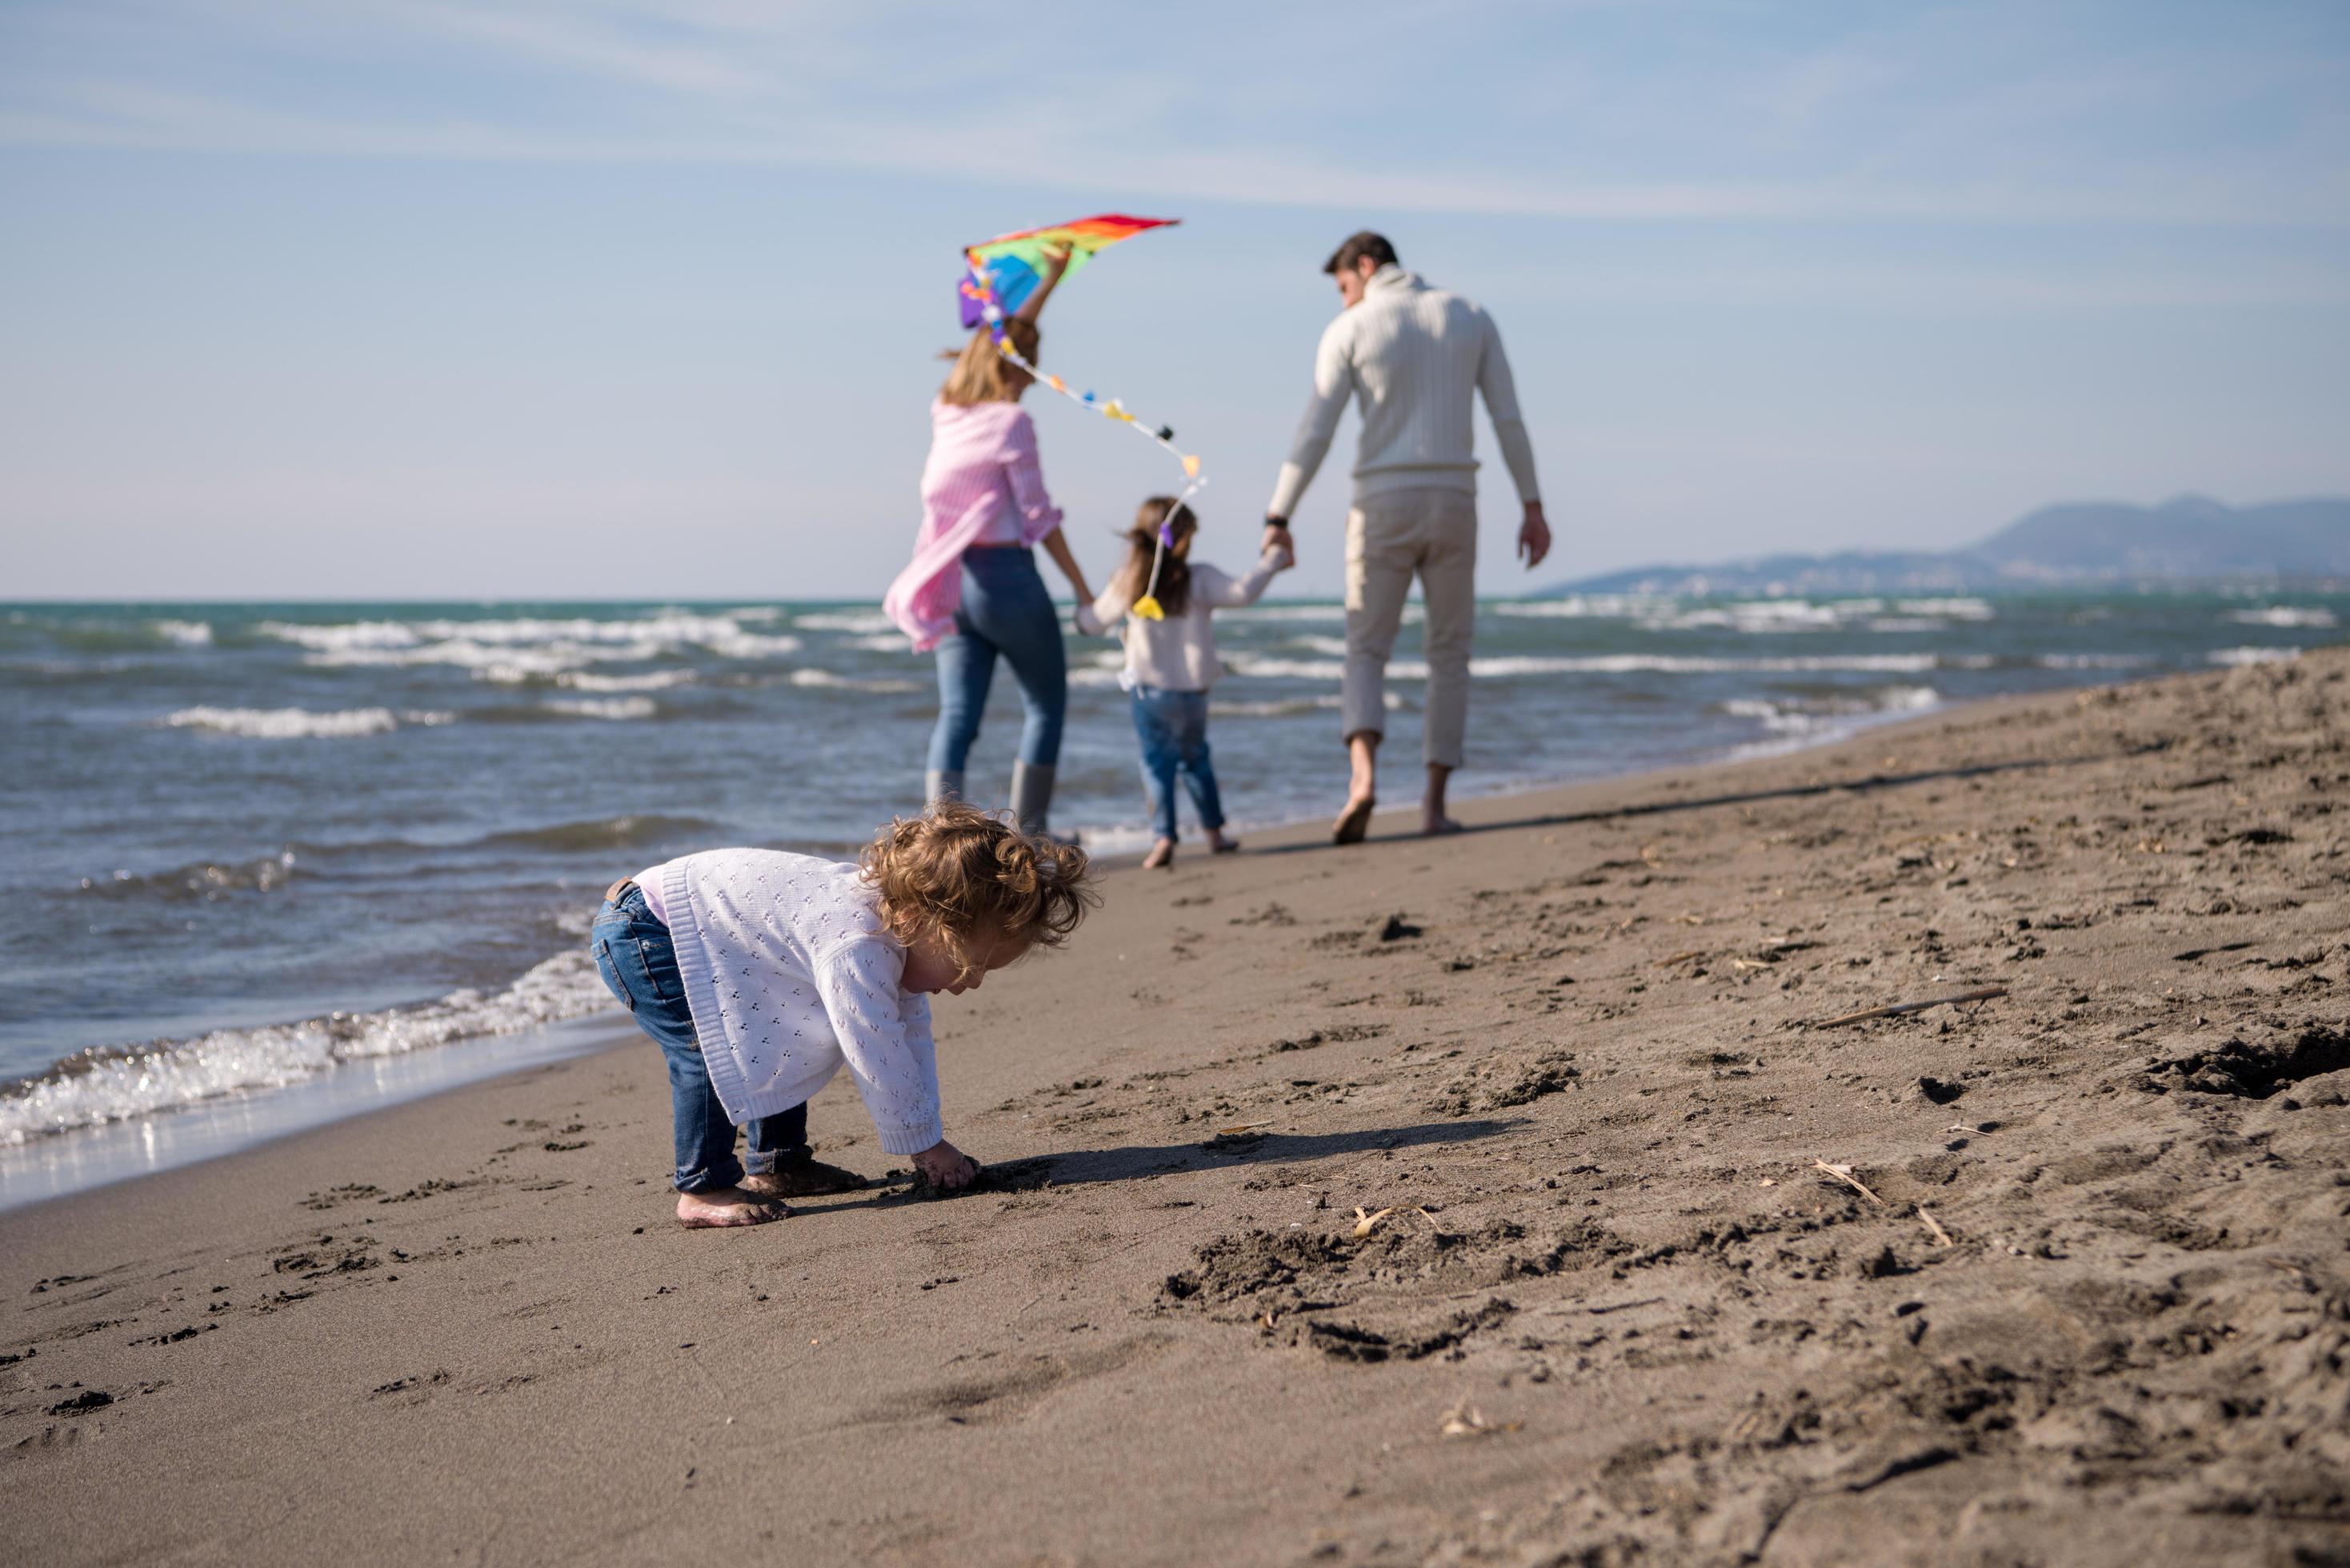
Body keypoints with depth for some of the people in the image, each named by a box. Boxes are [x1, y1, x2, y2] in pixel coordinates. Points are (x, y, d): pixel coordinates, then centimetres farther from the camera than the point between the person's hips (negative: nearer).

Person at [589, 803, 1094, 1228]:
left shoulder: (896, 913, -3)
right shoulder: (854, 948, -35)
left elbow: (910, 1033, 7)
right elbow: (879, 1060, -29)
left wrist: (927, 1138, 6)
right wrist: (927, 1145, -16)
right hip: (641, 932, -10)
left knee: (784, 1045, 13)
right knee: (710, 1051, -23)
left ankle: (777, 1163, 26)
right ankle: (702, 1189, -11)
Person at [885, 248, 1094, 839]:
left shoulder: (947, 411, 11)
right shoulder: (1010, 422, -9)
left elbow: (1003, 341, 26)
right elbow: (1038, 517, -10)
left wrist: (1049, 280, 34)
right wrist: (1082, 589, -3)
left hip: (952, 582, 6)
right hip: (1006, 575, -6)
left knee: (957, 713, 2)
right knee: (1046, 703, 8)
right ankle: (1027, 831, 6)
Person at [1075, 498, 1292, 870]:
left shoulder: (1127, 583, -2)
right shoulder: (1199, 579, -9)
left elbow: (1094, 623, 8)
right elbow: (1243, 592, -18)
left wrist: (1082, 610, 32)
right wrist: (1270, 562, -3)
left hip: (1147, 689, 0)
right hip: (1192, 690, 0)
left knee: (1156, 760, 3)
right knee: (1195, 758, 19)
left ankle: (1165, 837, -11)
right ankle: (1214, 832, 22)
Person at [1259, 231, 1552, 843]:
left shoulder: (1349, 331, -1)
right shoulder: (1472, 318, 8)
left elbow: (1314, 433, -7)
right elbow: (1509, 419, 5)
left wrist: (1277, 521, -5)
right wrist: (1533, 509, 8)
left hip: (1383, 508, -2)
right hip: (1452, 505, 2)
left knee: (1367, 654, 6)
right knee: (1449, 656, 14)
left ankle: (1363, 777, -21)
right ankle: (1434, 804, 8)